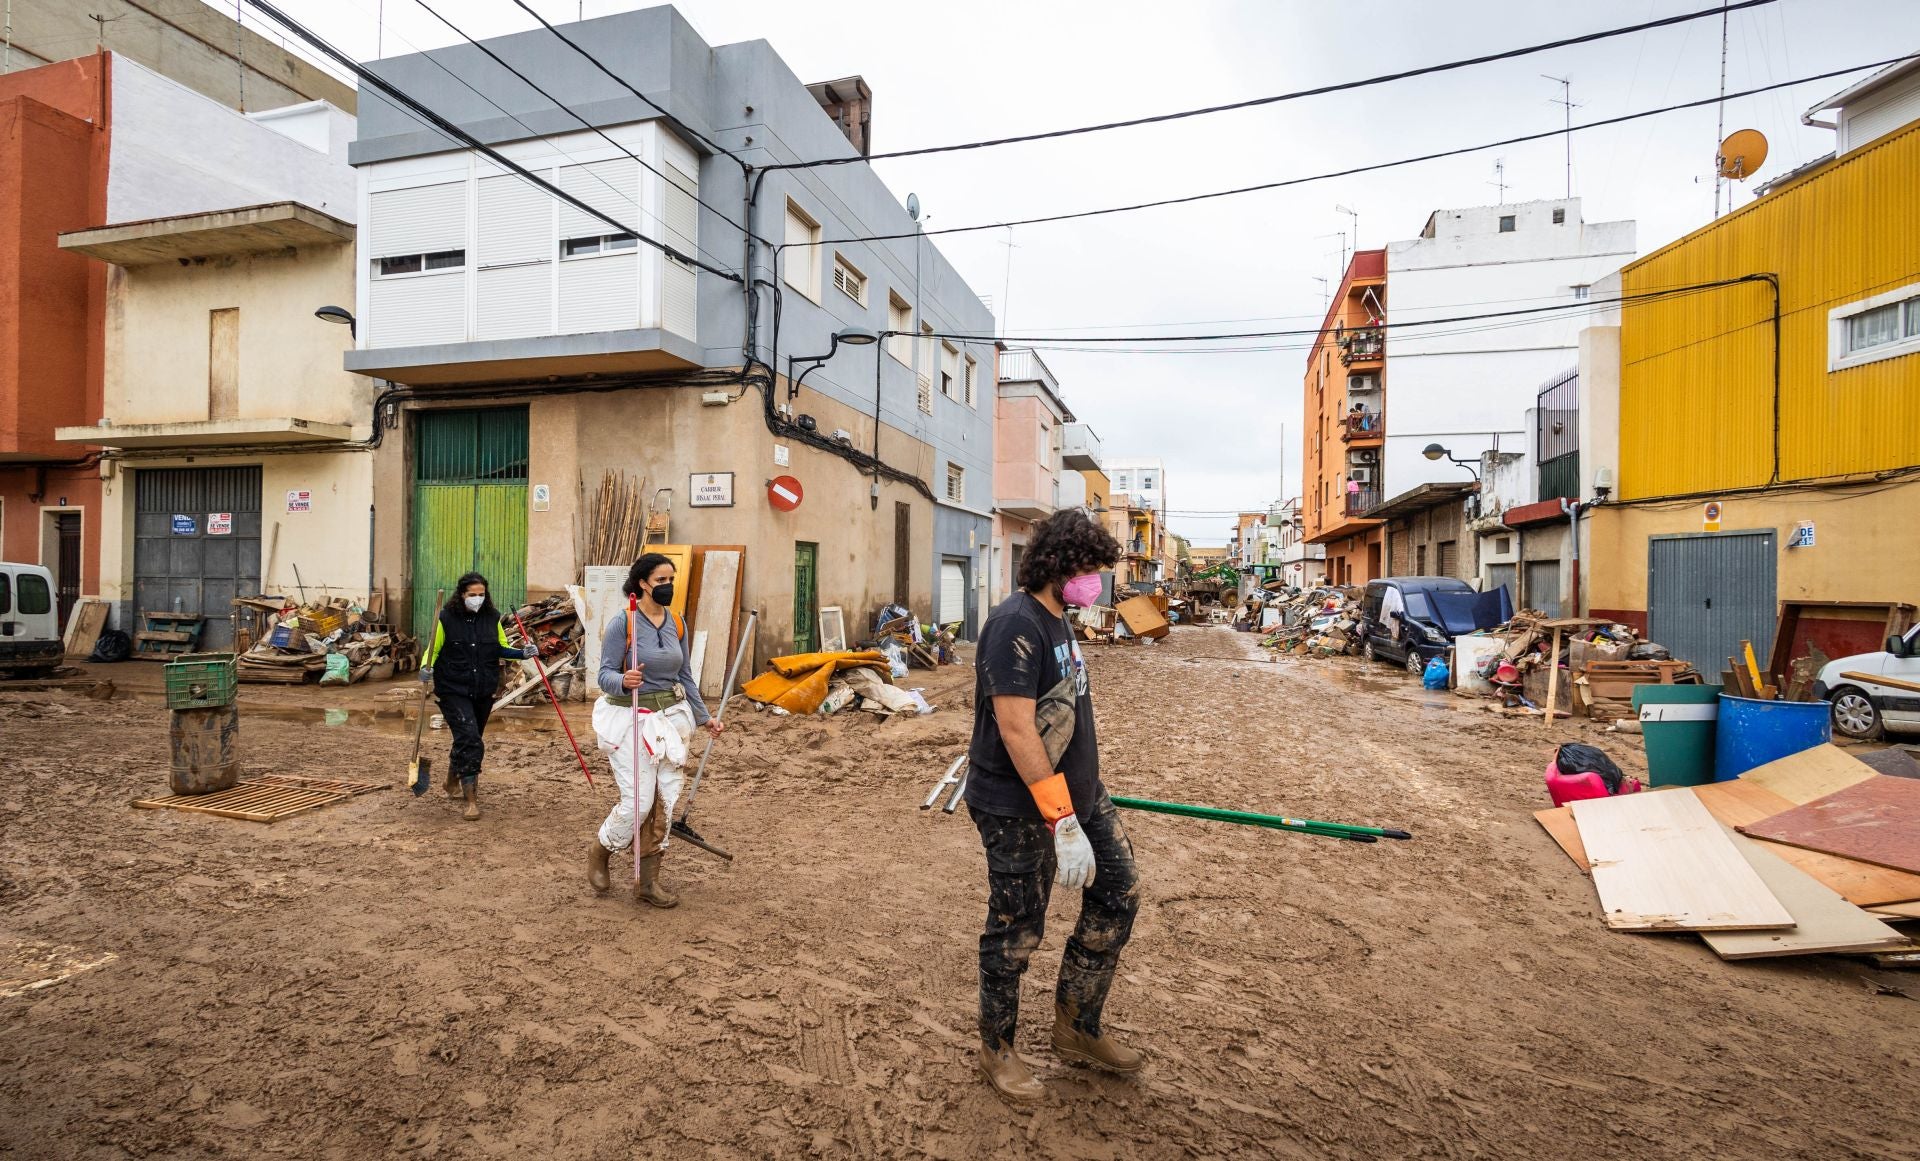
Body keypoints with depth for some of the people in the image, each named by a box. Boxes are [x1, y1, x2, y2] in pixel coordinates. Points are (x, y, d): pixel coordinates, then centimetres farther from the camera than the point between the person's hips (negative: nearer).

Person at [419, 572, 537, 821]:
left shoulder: (492, 617, 2)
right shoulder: (447, 618, -8)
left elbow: (502, 648, 10)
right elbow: (433, 649, -1)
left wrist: (523, 652, -7)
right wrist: (426, 668, -20)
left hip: (484, 692, 5)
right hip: (454, 691, -5)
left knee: (469, 741, 19)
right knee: (469, 739, -17)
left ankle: (452, 784, 45)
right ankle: (472, 800, -11)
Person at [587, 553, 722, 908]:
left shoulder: (677, 622, 6)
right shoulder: (622, 623, -11)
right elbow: (605, 674, -12)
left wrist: (705, 717, 12)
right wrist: (623, 681, -34)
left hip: (670, 718, 6)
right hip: (632, 719, -5)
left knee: (666, 801, 5)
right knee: (638, 802, -4)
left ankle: (647, 881, 20)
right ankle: (599, 852, 28)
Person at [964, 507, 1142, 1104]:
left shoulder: (1056, 618, 8)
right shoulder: (1016, 625, -22)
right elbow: (1016, 728, -27)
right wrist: (1063, 823, -26)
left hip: (1078, 790, 10)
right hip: (1021, 808, -9)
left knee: (1119, 894, 15)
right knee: (1016, 932, 7)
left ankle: (1076, 1028, 32)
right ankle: (996, 1052, 31)